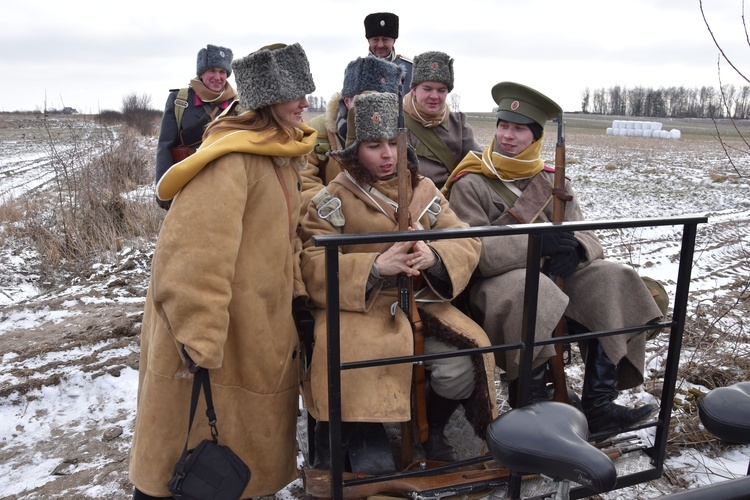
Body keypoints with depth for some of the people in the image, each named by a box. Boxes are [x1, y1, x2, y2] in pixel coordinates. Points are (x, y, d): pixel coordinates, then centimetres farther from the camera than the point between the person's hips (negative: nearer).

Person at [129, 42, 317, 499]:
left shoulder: (283, 153, 8)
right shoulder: (230, 160, -23)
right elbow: (198, 253, -29)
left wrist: (296, 295, 12)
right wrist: (200, 338, -29)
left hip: (262, 329, 9)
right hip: (217, 338, -9)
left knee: (254, 442, 24)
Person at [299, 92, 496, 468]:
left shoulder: (424, 189, 11)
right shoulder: (334, 198, -2)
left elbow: (466, 242, 4)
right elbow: (312, 265, -13)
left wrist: (434, 256, -20)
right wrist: (375, 266, -28)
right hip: (356, 306, -3)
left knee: (461, 366, -18)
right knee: (351, 371, -33)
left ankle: (432, 428, 16)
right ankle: (332, 439, 0)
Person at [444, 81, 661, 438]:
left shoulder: (552, 182, 11)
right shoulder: (470, 184, -5)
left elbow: (587, 239, 4)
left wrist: (572, 249, -21)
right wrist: (536, 243, -28)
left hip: (552, 275, 6)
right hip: (494, 283, -5)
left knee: (612, 282, -14)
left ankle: (598, 406, -11)